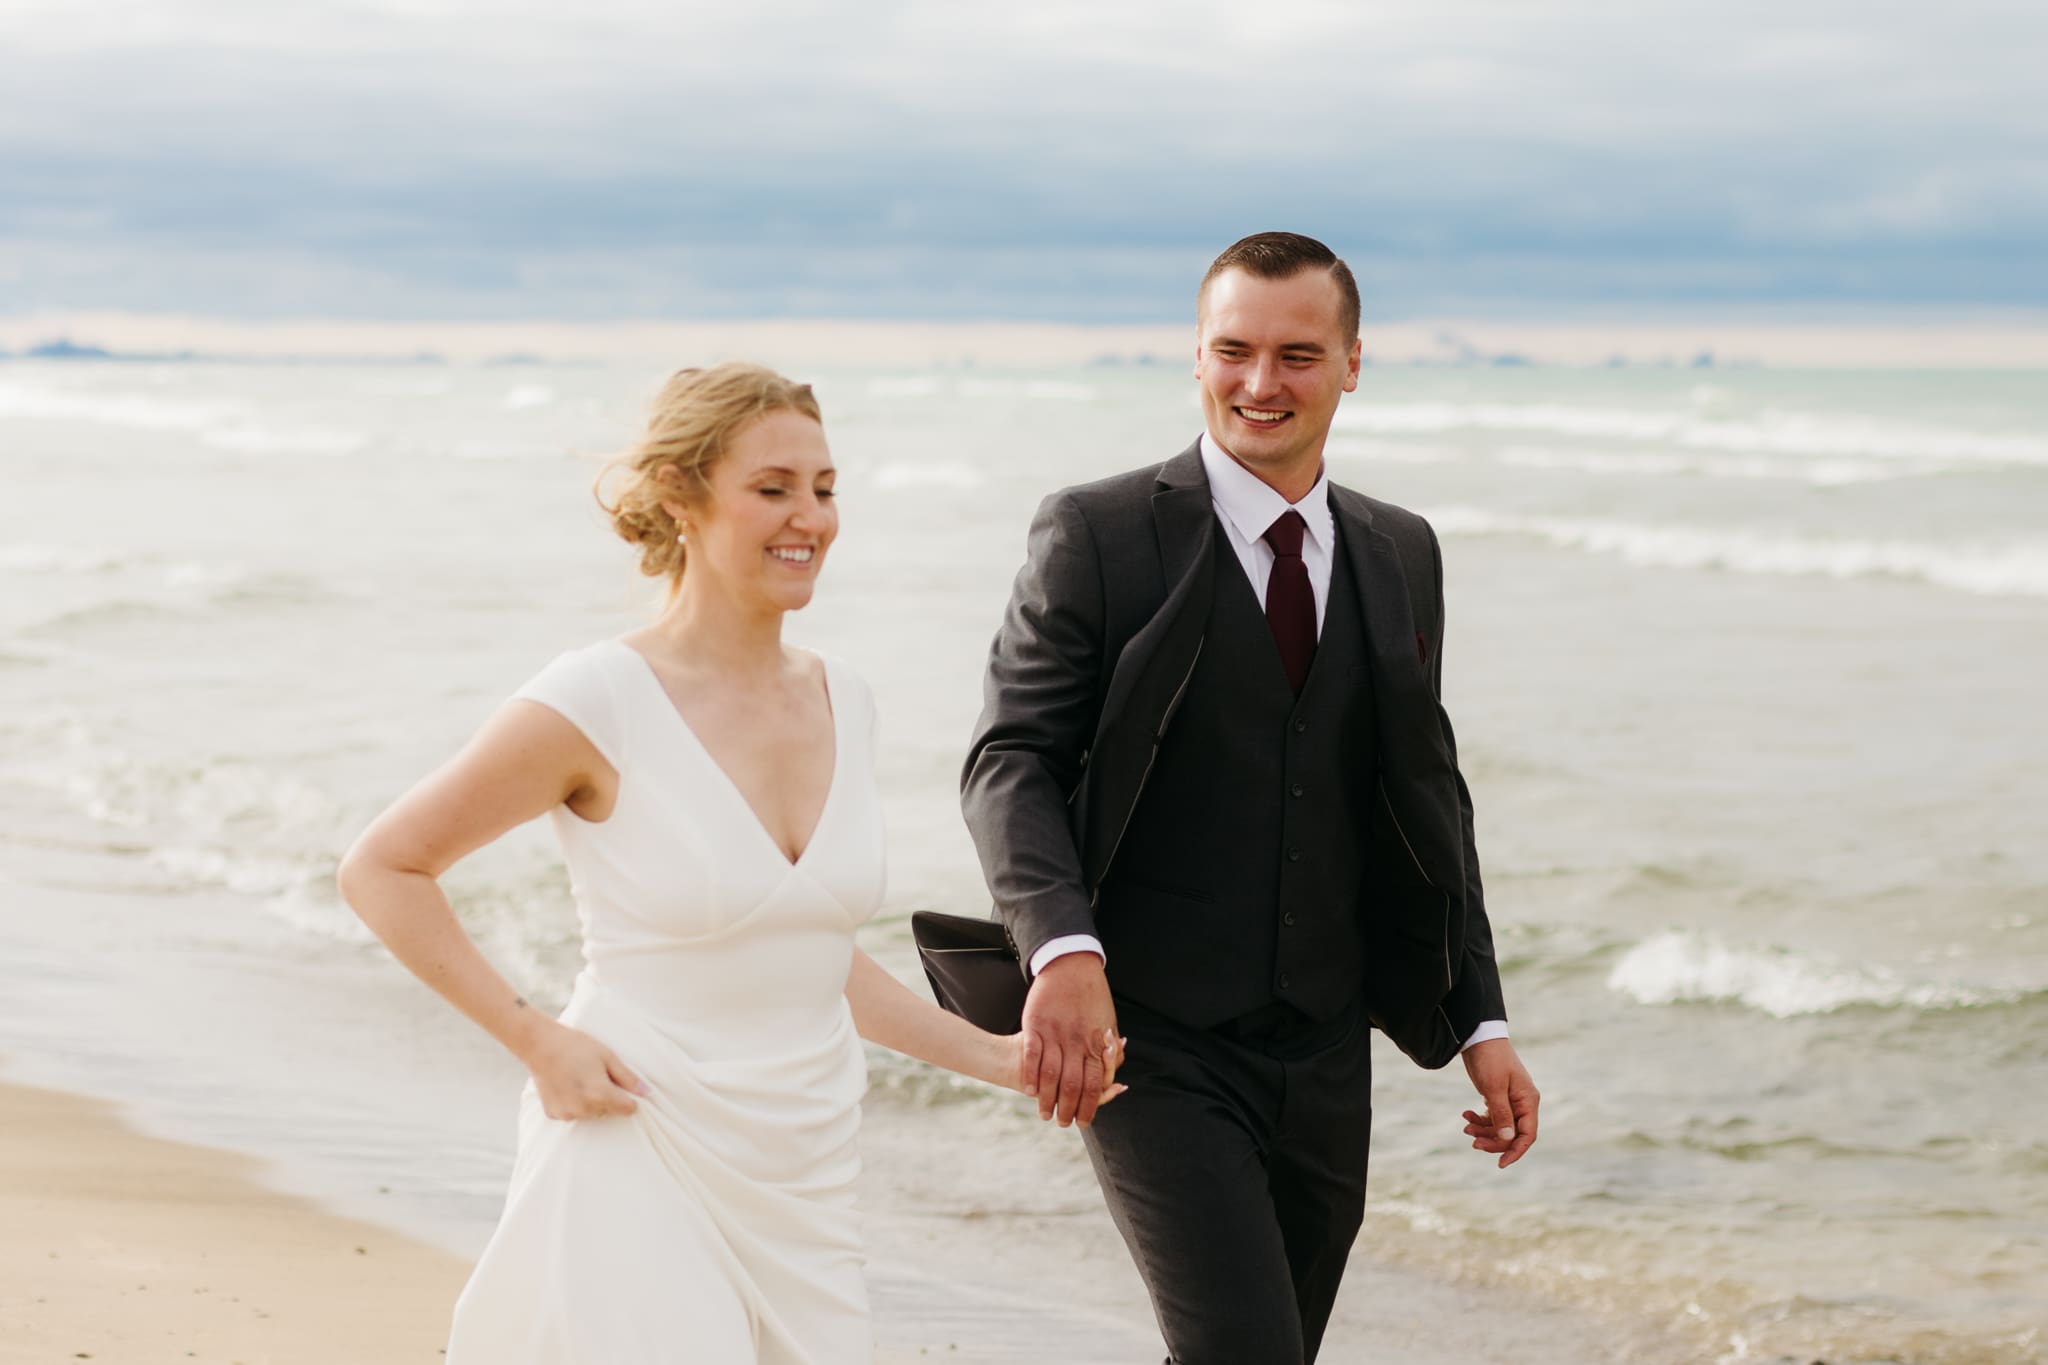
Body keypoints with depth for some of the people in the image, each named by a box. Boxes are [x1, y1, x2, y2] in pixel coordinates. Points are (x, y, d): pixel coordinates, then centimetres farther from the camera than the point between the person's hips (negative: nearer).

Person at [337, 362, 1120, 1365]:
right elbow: (380, 869, -4)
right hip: (639, 1160, -6)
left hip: (801, 1184, 6)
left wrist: (992, 1056, 15)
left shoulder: (841, 704, 7)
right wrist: (536, 1039, -10)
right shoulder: (601, 703, -11)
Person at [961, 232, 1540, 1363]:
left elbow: (1428, 794, 16)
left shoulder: (1401, 556, 11)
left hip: (1326, 1053, 5)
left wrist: (1480, 1023, 12)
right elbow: (1010, 760, -10)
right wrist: (1065, 950, -28)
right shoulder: (1097, 536, -5)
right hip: (1156, 1044, -5)